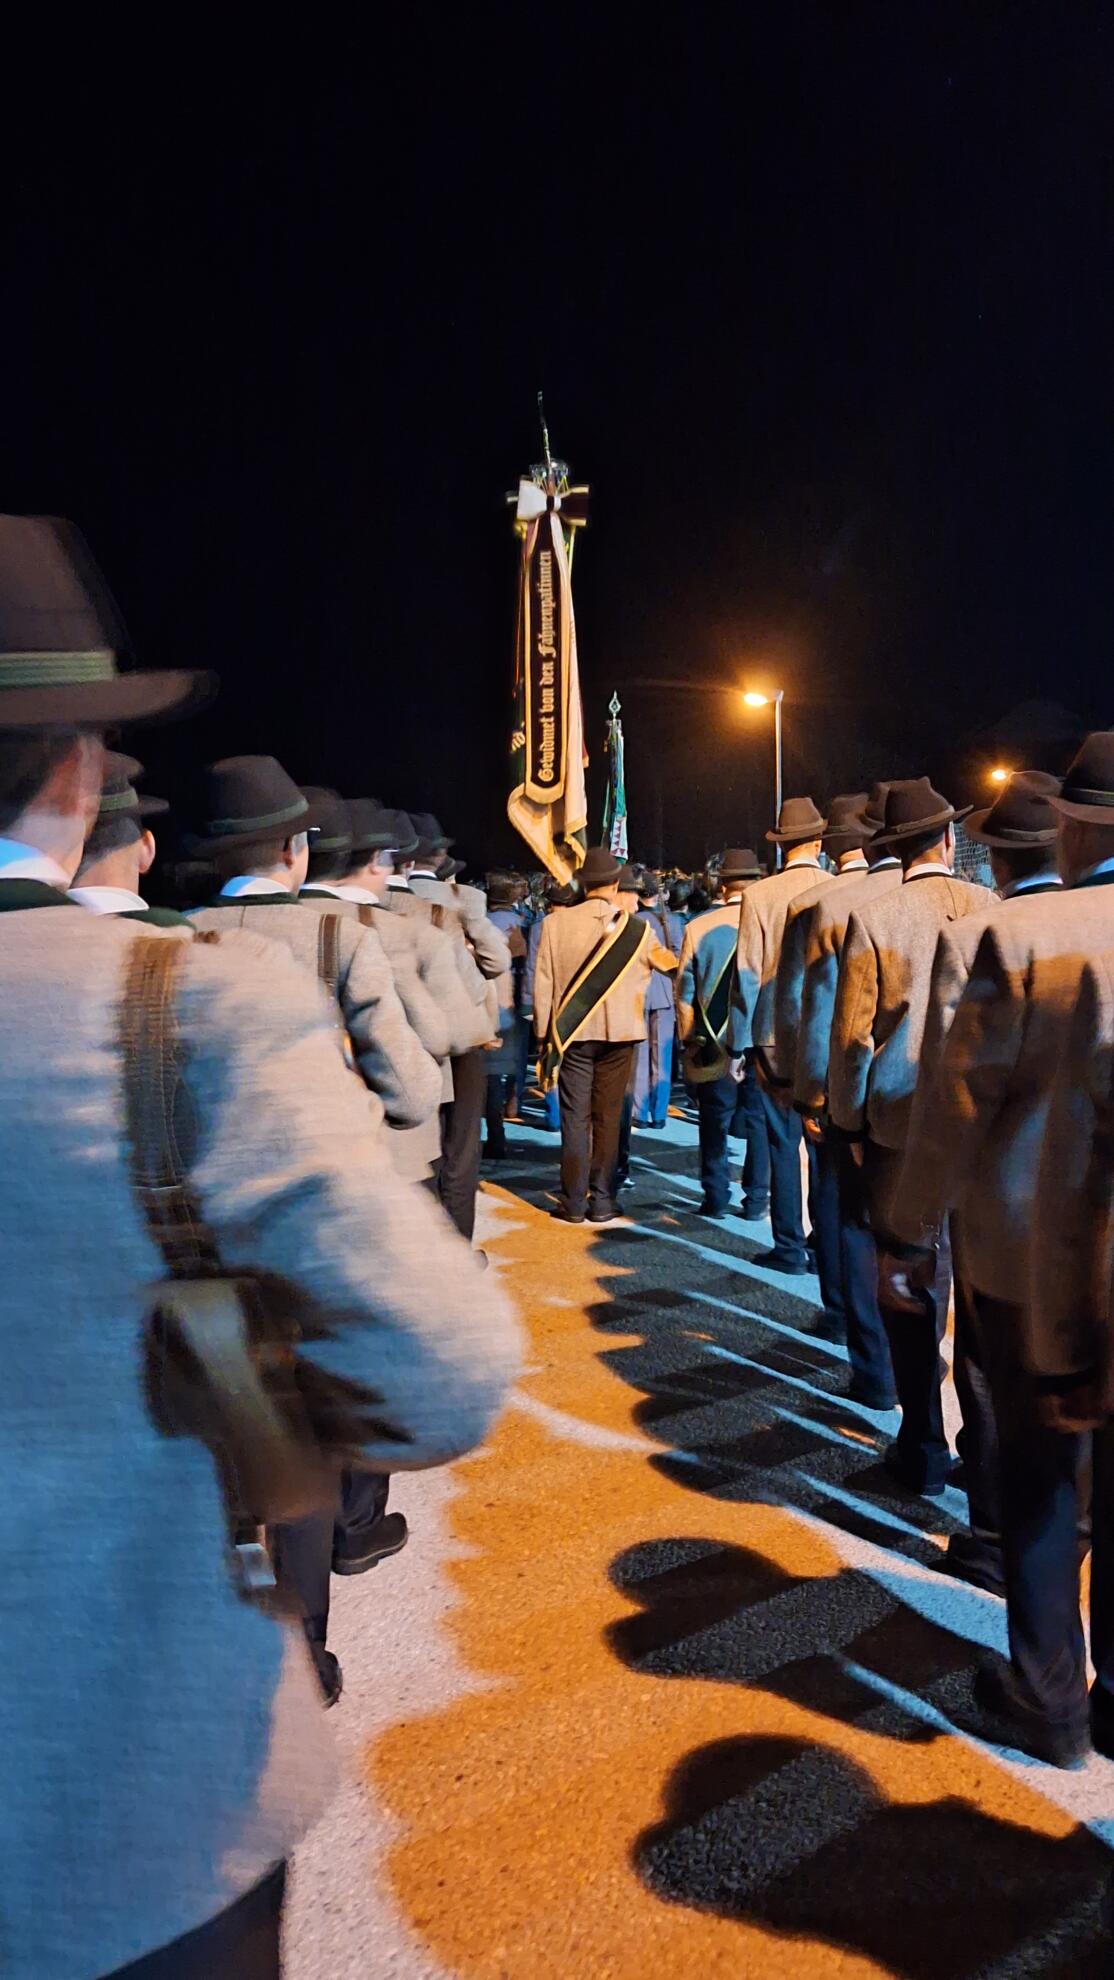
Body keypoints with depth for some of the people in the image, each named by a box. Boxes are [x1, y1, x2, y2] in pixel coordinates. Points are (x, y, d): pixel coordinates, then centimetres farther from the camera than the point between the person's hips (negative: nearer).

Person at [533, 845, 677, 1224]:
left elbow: (543, 983, -4)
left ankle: (574, 1201, 9)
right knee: (608, 1117, 8)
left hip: (572, 1032, 0)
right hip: (618, 1034, 0)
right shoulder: (635, 928, -3)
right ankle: (601, 1200, 13)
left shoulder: (556, 923, -5)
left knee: (575, 1117, 5)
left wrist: (544, 1032, 4)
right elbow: (670, 964, 14)